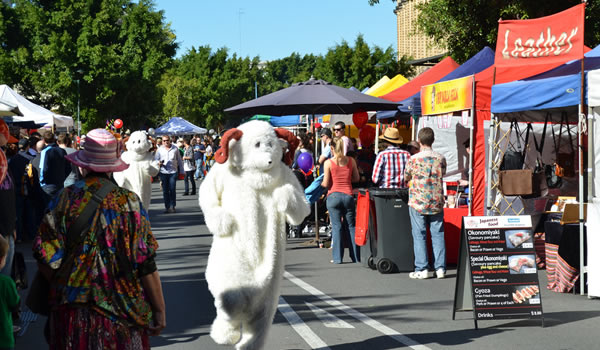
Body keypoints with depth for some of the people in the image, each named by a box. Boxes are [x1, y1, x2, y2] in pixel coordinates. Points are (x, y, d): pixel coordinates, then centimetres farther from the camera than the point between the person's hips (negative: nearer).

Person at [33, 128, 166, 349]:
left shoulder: (64, 200, -5)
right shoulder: (130, 201, -6)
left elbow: (46, 259, -5)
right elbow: (146, 265, -8)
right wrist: (159, 310, -1)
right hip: (122, 306, -1)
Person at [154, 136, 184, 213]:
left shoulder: (175, 149, 7)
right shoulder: (159, 150, 7)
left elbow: (179, 160, 13)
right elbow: (156, 160, 10)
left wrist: (181, 171, 13)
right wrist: (159, 163, -14)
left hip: (173, 172, -1)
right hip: (163, 172, 1)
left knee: (172, 190, -6)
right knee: (165, 191, 2)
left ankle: (172, 206, 2)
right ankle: (167, 207, 9)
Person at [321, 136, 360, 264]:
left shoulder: (328, 162, -5)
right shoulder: (351, 161, 2)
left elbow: (326, 184, -4)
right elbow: (356, 178, 9)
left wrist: (321, 183, 17)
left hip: (334, 196, -2)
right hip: (348, 195, 2)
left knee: (336, 226, 1)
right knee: (351, 226, 10)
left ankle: (337, 257, 0)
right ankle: (356, 256, 13)